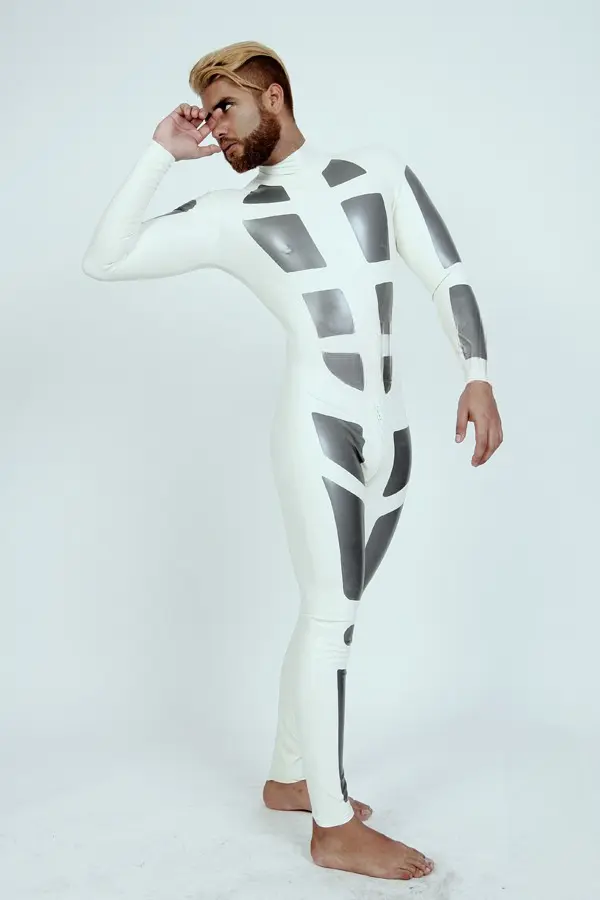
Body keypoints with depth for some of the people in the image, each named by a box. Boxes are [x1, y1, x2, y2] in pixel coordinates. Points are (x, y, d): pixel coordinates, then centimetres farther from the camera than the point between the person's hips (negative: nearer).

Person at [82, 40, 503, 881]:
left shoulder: (380, 169, 13)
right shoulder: (227, 215, 8)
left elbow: (447, 272, 7)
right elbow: (104, 259, 3)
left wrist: (476, 375, -4)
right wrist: (162, 153, 2)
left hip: (388, 426, 3)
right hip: (316, 419, -3)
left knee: (331, 612, 10)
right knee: (331, 612, -6)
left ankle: (290, 778, 26)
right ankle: (334, 827, 5)